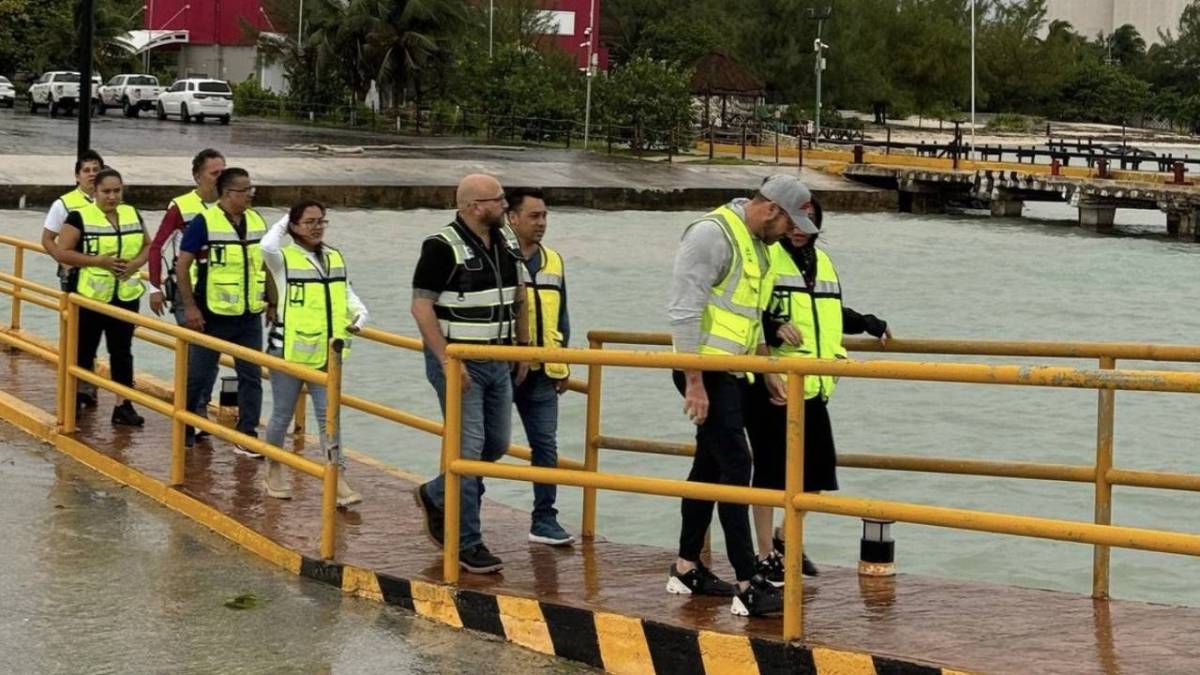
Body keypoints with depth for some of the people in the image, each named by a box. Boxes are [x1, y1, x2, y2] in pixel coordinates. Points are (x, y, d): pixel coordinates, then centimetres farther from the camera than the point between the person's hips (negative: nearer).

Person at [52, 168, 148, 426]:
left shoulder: (133, 215, 7)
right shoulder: (79, 217, -8)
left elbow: (147, 246, 16)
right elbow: (62, 252, -12)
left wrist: (136, 263, -6)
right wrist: (99, 261, -19)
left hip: (126, 296, 4)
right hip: (89, 296, -4)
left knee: (122, 352, 6)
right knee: (84, 351, 6)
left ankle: (123, 406, 10)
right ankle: (76, 398, 20)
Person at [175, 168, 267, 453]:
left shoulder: (257, 221, 7)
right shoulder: (204, 223, -12)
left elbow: (265, 264, 18)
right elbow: (182, 266, -10)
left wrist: (272, 300, 13)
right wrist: (190, 307, -14)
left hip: (250, 316, 5)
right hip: (213, 316, -5)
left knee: (251, 376, 3)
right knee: (199, 375, 7)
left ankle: (247, 437, 10)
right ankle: (185, 430, 24)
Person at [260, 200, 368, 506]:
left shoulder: (336, 257, 9)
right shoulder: (284, 259, -8)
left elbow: (346, 292, 18)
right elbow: (268, 246, -30)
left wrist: (359, 313, -3)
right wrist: (282, 223, -11)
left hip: (325, 353, 4)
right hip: (288, 350, -4)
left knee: (328, 414, 0)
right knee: (282, 415, 8)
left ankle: (338, 480, -3)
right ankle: (274, 473, 25)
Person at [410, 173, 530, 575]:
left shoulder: (507, 243, 8)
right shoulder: (443, 248, -15)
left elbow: (518, 298, 20)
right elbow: (421, 307, -17)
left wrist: (523, 348, 16)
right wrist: (447, 361, -21)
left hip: (497, 361, 8)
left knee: (497, 444, 12)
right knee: (467, 448, -7)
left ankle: (435, 497, 34)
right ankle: (467, 543, 0)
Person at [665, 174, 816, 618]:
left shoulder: (756, 244, 14)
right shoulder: (712, 235, -17)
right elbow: (684, 311, -20)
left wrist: (768, 371, 22)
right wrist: (694, 383, -22)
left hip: (734, 374, 10)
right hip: (707, 372, -10)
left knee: (710, 465, 15)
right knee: (735, 464, -14)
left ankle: (687, 569, 25)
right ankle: (748, 587, -15)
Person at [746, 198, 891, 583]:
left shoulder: (821, 262, 18)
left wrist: (868, 324, 25)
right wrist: (774, 327, -23)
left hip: (812, 387, 7)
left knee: (816, 471, 10)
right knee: (771, 470, -2)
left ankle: (787, 538, 30)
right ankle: (766, 555, 10)